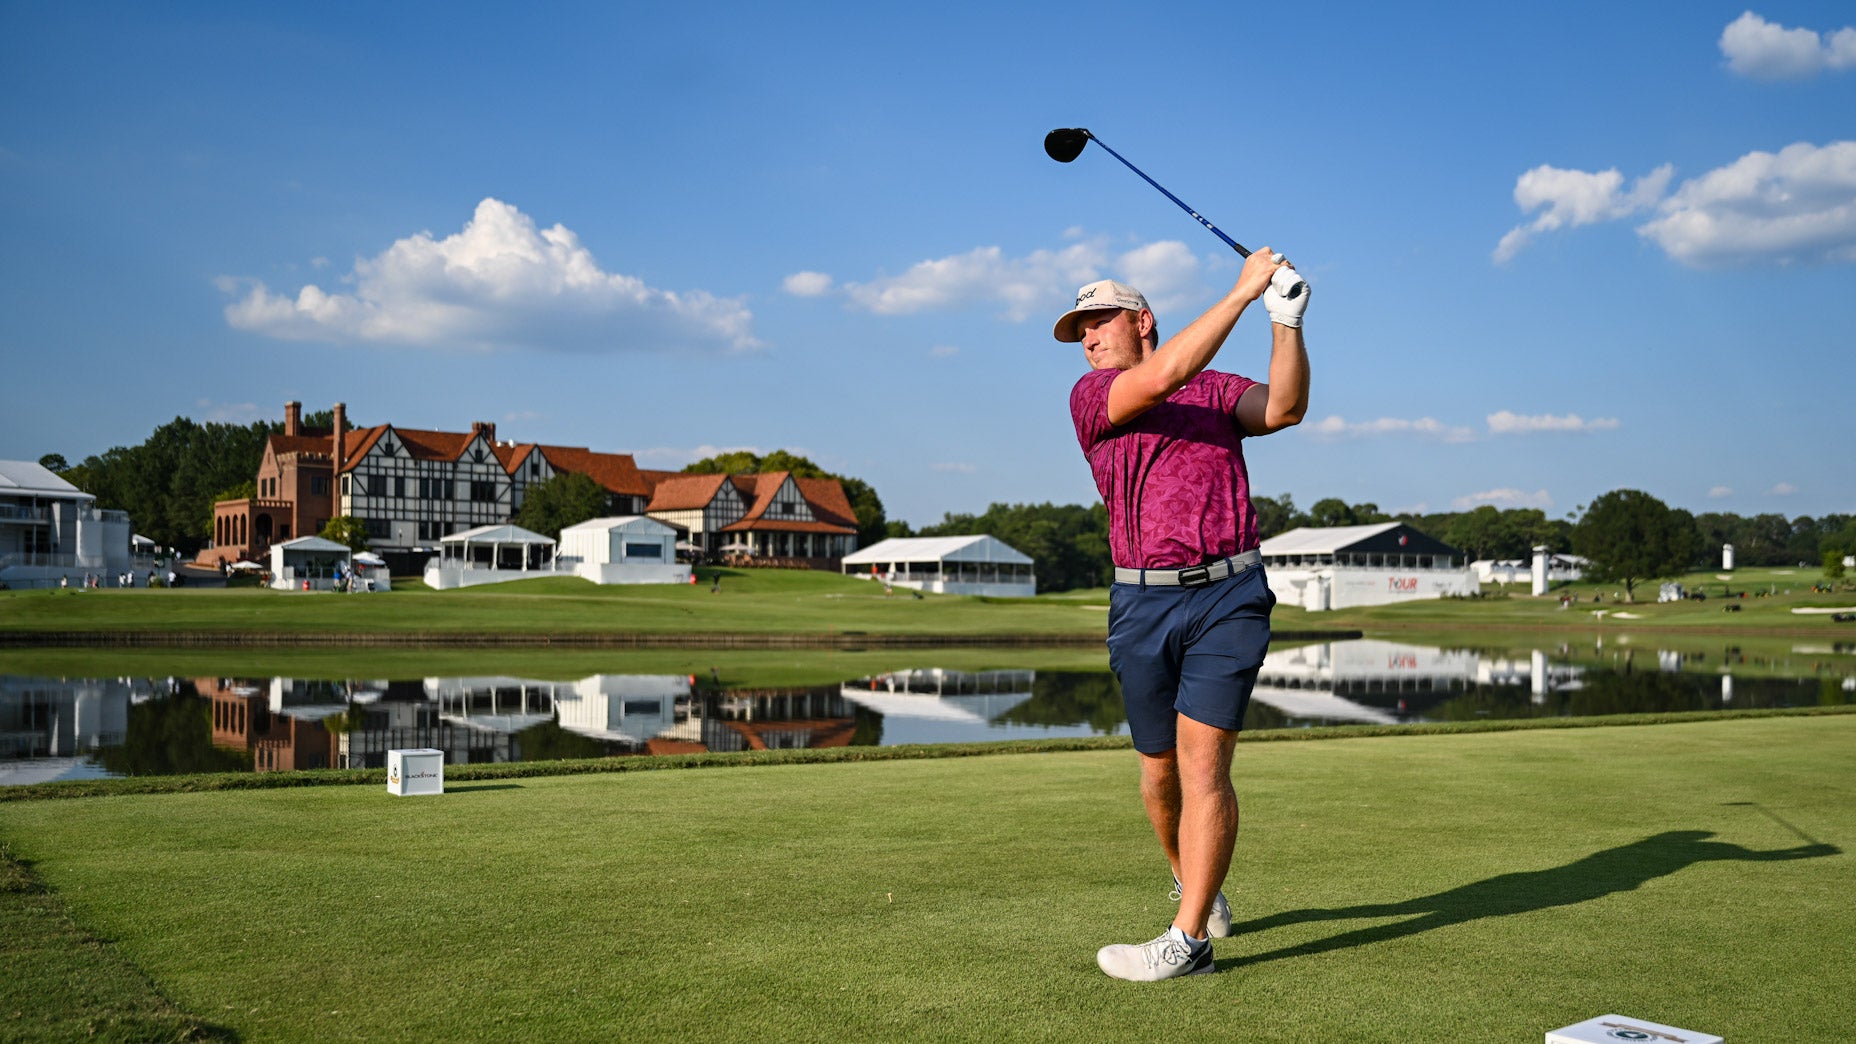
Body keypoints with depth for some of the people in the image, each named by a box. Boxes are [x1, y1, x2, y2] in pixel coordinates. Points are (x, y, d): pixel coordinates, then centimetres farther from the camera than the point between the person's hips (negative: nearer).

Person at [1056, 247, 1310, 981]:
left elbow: (1283, 408, -7)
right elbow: (1163, 377, -14)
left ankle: (1190, 938, -4)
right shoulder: (1090, 397, 5)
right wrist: (1243, 291, -13)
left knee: (1203, 761, -9)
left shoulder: (1217, 390, 13)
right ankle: (1192, 879, 37)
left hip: (1228, 595, -1)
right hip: (1142, 603, 1)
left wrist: (1287, 321, -19)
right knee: (1158, 768, 10)